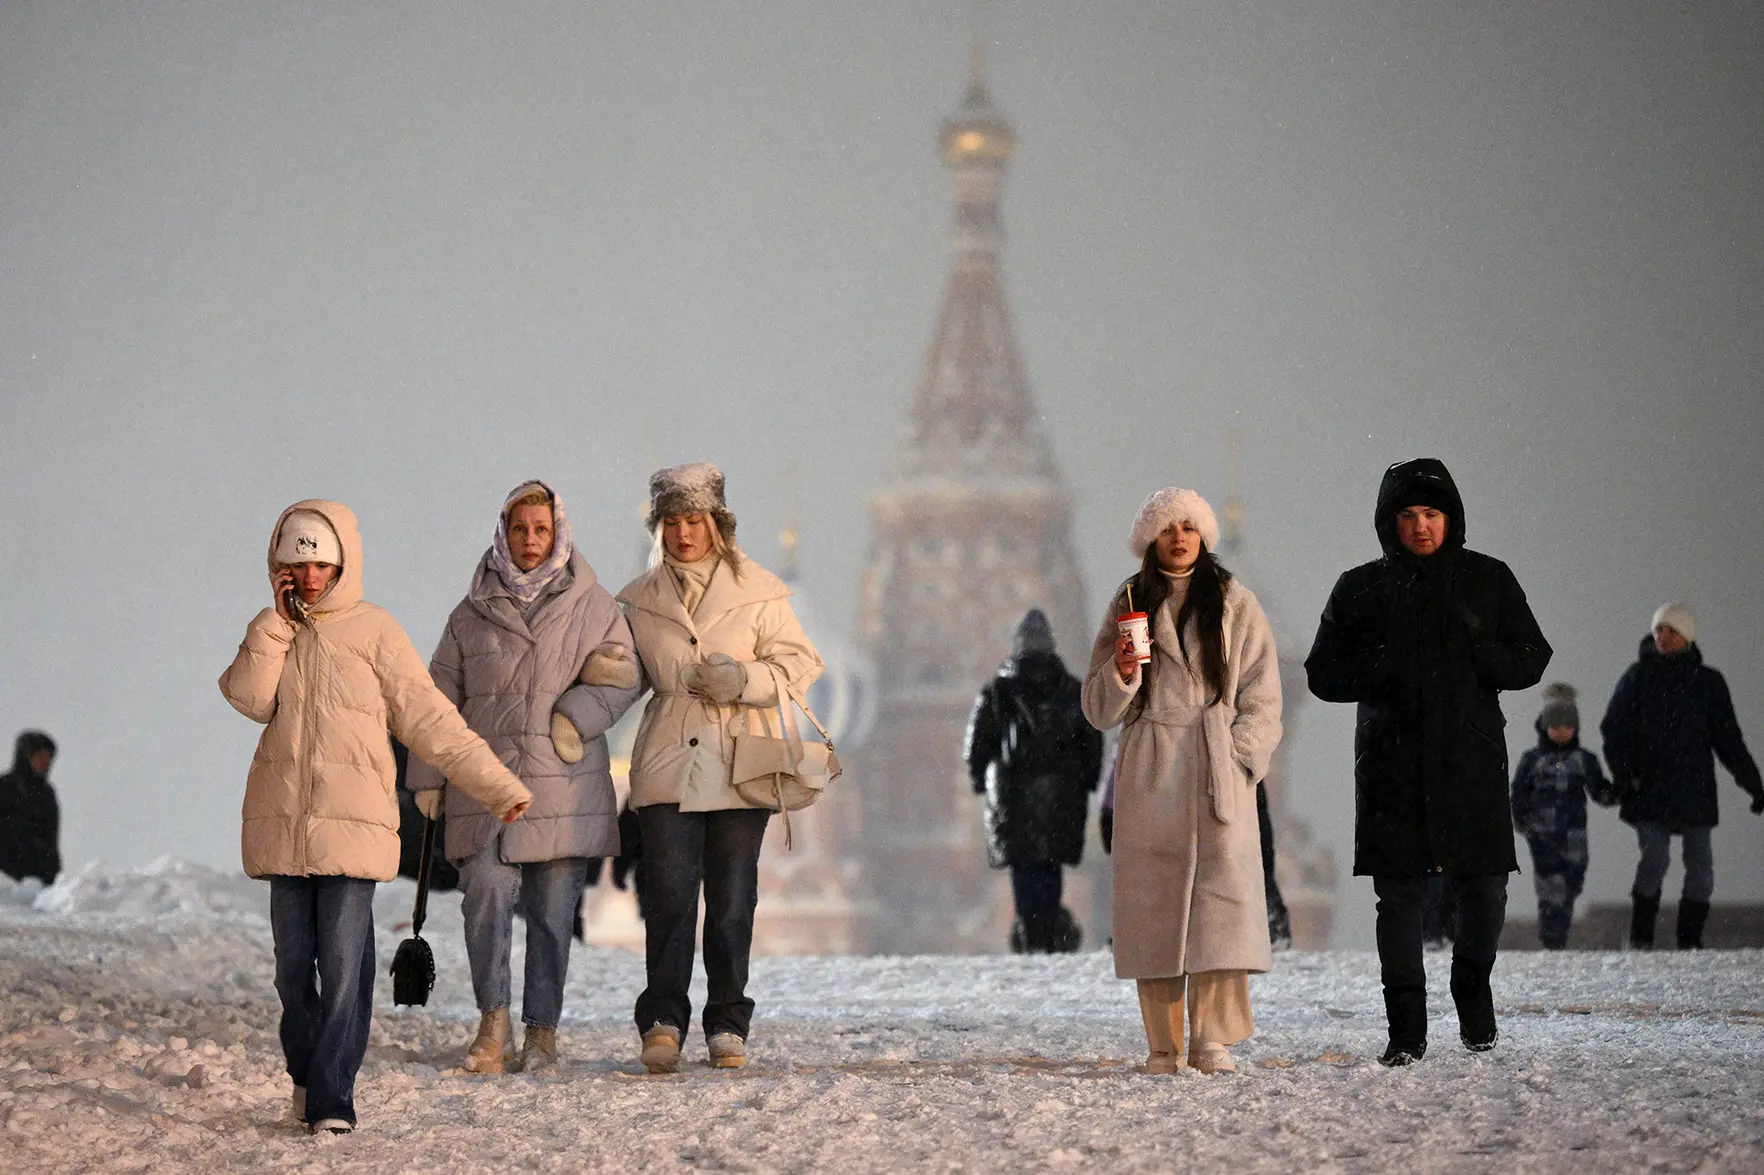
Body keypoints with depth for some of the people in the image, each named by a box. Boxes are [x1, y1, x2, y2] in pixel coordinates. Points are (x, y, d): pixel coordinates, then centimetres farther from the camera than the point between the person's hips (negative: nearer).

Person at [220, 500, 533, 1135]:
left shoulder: (373, 631, 2)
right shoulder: (273, 633, 13)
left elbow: (431, 720, 2)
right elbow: (249, 697, -6)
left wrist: (498, 787, -2)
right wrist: (279, 620, -7)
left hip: (352, 821, -4)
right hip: (283, 819, 4)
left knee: (344, 962, -11)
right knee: (293, 962, 7)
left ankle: (331, 1099, -11)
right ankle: (306, 1075, 24)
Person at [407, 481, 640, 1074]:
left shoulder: (592, 607, 7)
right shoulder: (472, 614, 11)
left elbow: (622, 677, 7)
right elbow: (440, 701, 13)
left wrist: (580, 715, -10)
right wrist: (428, 777, 9)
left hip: (565, 786, 0)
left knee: (554, 911, 1)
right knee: (487, 892, -16)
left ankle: (542, 1029, 12)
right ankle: (493, 1020, -5)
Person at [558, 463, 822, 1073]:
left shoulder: (756, 591, 5)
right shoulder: (640, 599, 12)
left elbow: (799, 663, 5)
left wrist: (745, 679, -12)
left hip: (739, 770, -1)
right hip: (668, 766, 1)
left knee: (732, 901, 1)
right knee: (669, 896, -10)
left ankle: (727, 1025, 10)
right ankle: (663, 1022, -8)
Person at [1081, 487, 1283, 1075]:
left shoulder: (1235, 604, 8)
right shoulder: (1129, 606, 11)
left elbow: (1261, 695, 7)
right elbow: (1099, 709, 11)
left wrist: (1240, 757, -5)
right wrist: (1122, 672, -9)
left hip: (1220, 768, -1)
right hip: (1150, 773, 1)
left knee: (1224, 889, -12)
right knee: (1153, 899, -3)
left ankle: (1214, 1040, -12)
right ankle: (1163, 1044, 1)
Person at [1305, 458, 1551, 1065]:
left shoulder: (1488, 580, 7)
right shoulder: (1361, 589, 7)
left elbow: (1531, 657, 8)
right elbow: (1323, 674, 8)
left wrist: (1476, 657, -11)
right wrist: (1381, 672, -11)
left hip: (1472, 760, 0)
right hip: (1392, 764, 0)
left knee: (1483, 889, -3)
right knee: (1398, 895, -3)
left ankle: (1472, 990, 24)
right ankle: (1407, 1031, 2)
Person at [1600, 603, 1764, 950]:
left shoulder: (1708, 681, 7)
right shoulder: (1638, 677, 5)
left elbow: (1727, 739, 10)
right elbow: (1614, 728, 4)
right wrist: (1624, 775, -9)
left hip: (1695, 791, 2)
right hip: (1650, 789, -2)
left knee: (1700, 863, -1)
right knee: (1654, 859, -12)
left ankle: (1690, 942, 8)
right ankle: (1641, 939, -1)